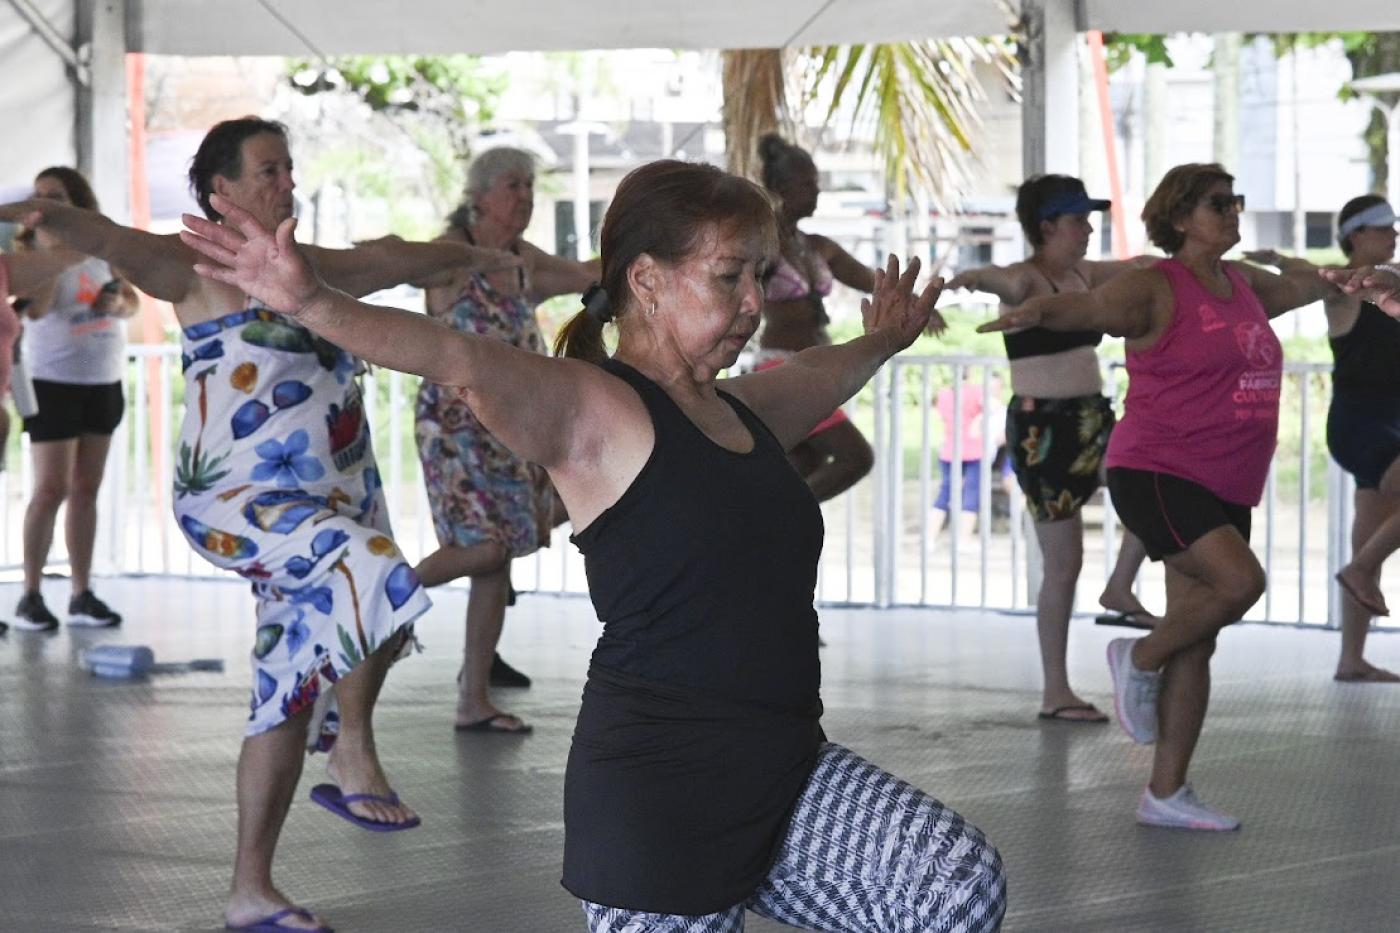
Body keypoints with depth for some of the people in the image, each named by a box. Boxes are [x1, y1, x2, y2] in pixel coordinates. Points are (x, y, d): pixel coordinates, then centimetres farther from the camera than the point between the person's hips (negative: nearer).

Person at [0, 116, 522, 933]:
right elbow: (116, 244, -24)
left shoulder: (311, 268, 16)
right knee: (376, 579, -31)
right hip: (241, 500, -7)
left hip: (332, 509, 7)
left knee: (291, 698, 7)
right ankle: (355, 758, -12)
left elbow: (393, 262, 34)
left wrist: (473, 254, 50)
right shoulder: (199, 266, -5)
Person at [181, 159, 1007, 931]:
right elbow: (461, 360, -26)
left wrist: (882, 341, 61)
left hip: (784, 766, 8)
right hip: (661, 788, -8)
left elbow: (822, 375, 42)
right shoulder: (592, 411, -8)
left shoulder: (742, 412, 17)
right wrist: (313, 303, -42)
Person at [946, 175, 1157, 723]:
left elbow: (1139, 267, 24)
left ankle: (1119, 589, 5)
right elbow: (1006, 283, -37)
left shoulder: (1083, 276, 10)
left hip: (1090, 420, 8)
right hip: (1042, 428, -8)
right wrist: (975, 279, -59)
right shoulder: (1025, 281, -14)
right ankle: (1055, 693, 6)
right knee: (1064, 564, -4)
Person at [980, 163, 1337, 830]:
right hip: (1156, 473, -8)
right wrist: (1037, 311, -49)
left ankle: (1166, 793, 11)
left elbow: (1296, 287, 37)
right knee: (1239, 579, -28)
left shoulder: (1243, 285, 14)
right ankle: (1139, 661, -3)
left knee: (1196, 645, 6)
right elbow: (1091, 306, -28)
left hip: (1224, 490, 8)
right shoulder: (1156, 288, -9)